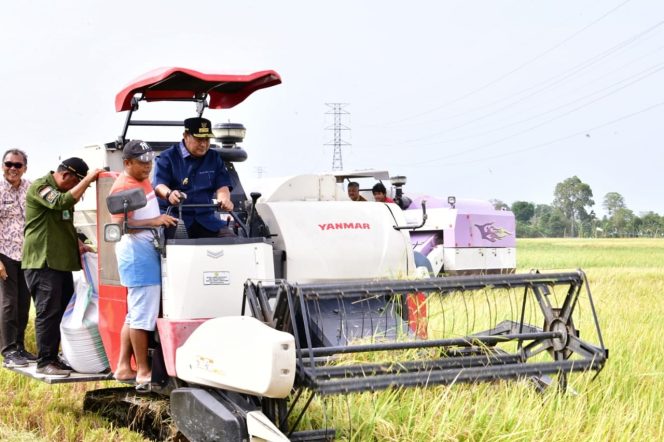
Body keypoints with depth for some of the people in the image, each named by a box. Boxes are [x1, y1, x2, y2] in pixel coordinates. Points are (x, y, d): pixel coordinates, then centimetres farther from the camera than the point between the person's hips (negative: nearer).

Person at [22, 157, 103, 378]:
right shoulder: (39, 186, -10)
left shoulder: (61, 192, 20)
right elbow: (62, 203, -27)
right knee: (48, 312, -10)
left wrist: (79, 245, 16)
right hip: (43, 262, -9)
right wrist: (87, 180, -23)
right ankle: (45, 362, -5)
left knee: (63, 312, 9)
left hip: (61, 261, 9)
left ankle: (53, 358, 16)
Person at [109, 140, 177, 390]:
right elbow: (119, 225, -21)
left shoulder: (144, 181, 16)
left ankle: (123, 367, 19)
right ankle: (143, 372, -4)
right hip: (136, 251, -10)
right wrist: (153, 222, -28)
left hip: (148, 250, 10)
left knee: (135, 313, 13)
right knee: (143, 314, -8)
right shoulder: (122, 187, -12)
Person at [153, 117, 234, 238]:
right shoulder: (167, 157, 4)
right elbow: (158, 185, -8)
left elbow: (222, 185, 7)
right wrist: (169, 194, -34)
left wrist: (224, 199, -19)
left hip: (205, 216, 4)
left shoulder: (215, 158, 17)